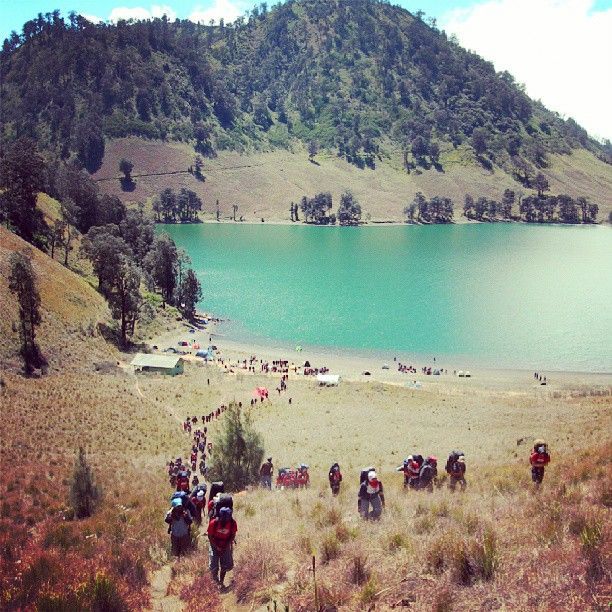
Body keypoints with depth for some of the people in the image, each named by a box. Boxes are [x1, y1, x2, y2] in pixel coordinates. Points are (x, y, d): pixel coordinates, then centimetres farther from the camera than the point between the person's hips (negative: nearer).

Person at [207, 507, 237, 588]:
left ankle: (221, 582, 22)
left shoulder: (232, 523, -19)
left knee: (226, 565, 2)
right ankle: (215, 581, 23)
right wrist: (216, 547, -17)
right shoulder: (213, 523, -24)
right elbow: (210, 537, -12)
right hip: (215, 545, -2)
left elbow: (233, 535, -5)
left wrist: (227, 546, -14)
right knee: (214, 566, -5)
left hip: (226, 546, 2)